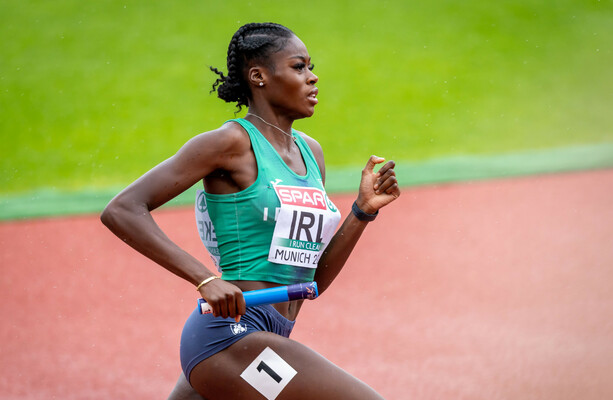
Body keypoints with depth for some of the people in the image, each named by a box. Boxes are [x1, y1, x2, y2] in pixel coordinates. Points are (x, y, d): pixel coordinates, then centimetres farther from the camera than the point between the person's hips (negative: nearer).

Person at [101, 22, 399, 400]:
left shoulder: (310, 152, 16)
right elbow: (121, 211, -14)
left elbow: (314, 279, 17)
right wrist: (206, 279, -22)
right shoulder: (232, 142, -7)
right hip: (230, 332, -9)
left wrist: (364, 210, 4)